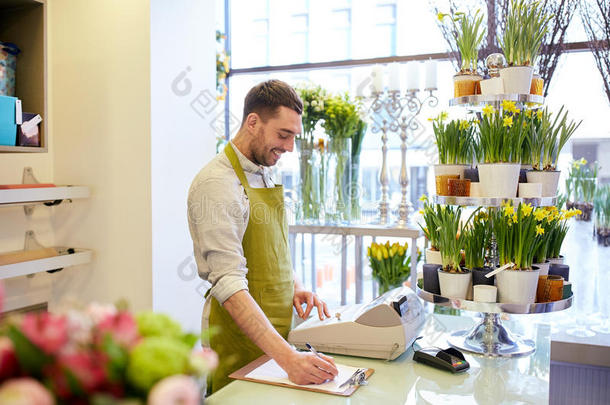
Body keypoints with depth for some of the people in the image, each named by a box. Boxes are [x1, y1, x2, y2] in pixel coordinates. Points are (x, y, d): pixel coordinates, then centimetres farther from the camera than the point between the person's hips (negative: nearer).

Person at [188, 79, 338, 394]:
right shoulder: (217, 183, -20)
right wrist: (287, 356, -35)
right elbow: (228, 284, -28)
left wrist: (293, 287, 2)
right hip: (239, 336, -8)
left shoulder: (265, 176, 8)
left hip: (275, 328, 8)